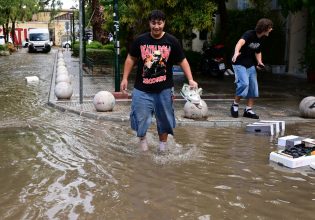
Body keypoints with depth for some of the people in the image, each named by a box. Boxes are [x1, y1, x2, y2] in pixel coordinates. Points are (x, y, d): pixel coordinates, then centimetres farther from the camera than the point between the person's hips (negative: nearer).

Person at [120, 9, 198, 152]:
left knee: (164, 118, 12)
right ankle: (142, 139, 32)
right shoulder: (140, 40, -2)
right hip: (142, 88, 0)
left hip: (164, 89, 0)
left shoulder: (172, 41, -4)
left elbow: (182, 61, 0)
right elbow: (131, 59, 8)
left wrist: (190, 80, -11)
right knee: (140, 117, 3)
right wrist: (125, 78, 3)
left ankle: (162, 144, 32)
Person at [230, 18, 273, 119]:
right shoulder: (249, 34, -20)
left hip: (250, 65, 8)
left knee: (253, 86, 3)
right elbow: (240, 42, -42)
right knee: (244, 83, -23)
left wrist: (259, 62, 3)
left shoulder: (261, 38, 5)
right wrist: (236, 52, -63)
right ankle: (235, 105, -4)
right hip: (239, 64, -8)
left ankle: (248, 110, 13)